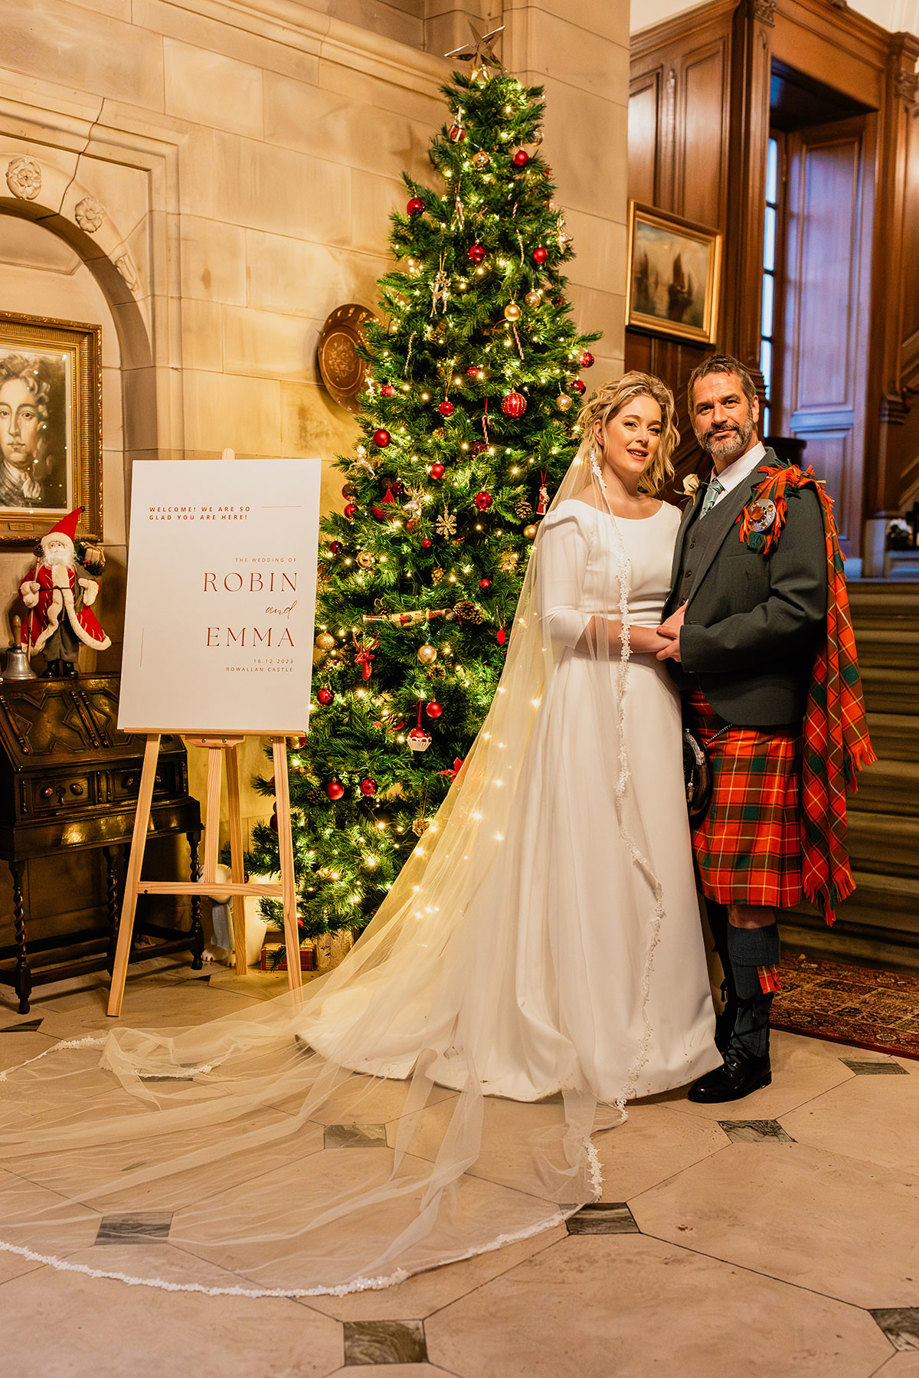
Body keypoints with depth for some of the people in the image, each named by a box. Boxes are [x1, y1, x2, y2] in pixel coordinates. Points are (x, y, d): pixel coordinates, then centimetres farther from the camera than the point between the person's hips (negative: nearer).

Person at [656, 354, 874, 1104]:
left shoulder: (790, 496, -5)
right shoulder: (697, 507, 20)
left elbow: (799, 606, -15)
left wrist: (696, 645, -13)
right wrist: (672, 635, 4)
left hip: (756, 719, -7)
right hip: (700, 718, 8)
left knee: (746, 894, -4)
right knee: (715, 886, 12)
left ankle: (749, 1051, 7)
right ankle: (737, 1011, 26)